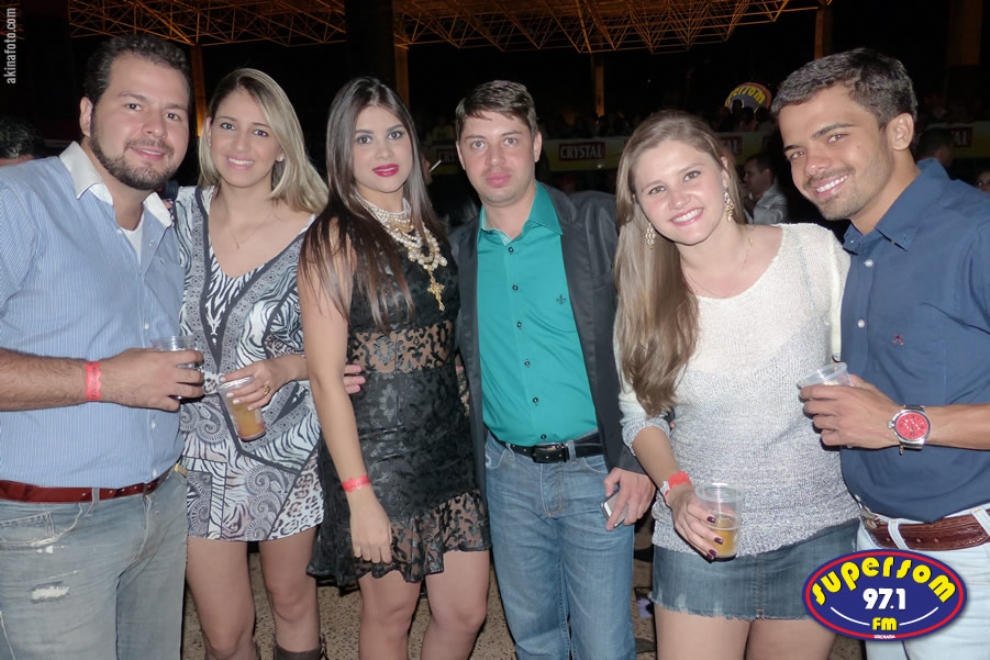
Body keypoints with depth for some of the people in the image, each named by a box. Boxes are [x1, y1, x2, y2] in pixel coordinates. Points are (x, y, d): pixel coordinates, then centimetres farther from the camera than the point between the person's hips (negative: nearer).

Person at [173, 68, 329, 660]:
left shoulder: (313, 231, -10)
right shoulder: (180, 215, -2)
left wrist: (284, 368, -20)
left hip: (288, 446, -1)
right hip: (200, 448, 2)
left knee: (291, 596, 18)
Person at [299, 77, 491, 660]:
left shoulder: (430, 230, 8)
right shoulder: (336, 238, -10)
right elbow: (326, 375, -13)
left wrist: (469, 431, 5)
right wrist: (358, 493, -16)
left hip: (450, 442, 5)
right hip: (379, 452, -5)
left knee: (467, 611, 12)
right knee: (391, 612, 13)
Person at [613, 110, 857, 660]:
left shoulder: (815, 250, -11)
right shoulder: (644, 296, -7)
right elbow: (640, 415, 3)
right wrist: (676, 489, -13)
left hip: (815, 534, 0)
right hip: (701, 536, 1)